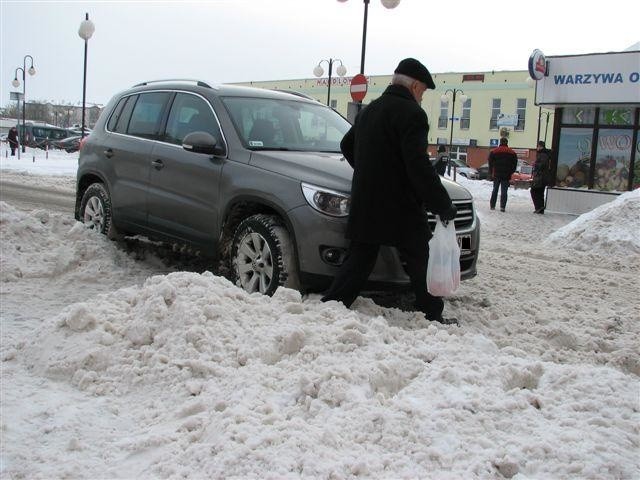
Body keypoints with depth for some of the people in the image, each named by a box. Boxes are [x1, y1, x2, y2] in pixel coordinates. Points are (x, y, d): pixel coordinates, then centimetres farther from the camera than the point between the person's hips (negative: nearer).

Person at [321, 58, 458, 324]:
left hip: (364, 205, 7)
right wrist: (443, 205, -15)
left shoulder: (369, 110, 15)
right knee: (421, 262, 7)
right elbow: (419, 166, -20)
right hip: (401, 208, -7)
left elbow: (347, 145, 29)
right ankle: (433, 317, 15)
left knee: (358, 262, 10)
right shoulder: (411, 113, -12)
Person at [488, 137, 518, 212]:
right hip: (506, 175, -1)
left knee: (495, 190, 12)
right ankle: (502, 206, -7)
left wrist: (491, 174, 10)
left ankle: (492, 205, 13)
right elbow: (514, 165, 5)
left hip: (496, 175, 1)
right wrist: (510, 173, 14)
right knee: (504, 191, 1)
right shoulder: (512, 153, 3)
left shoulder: (493, 152, 2)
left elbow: (490, 164, 3)